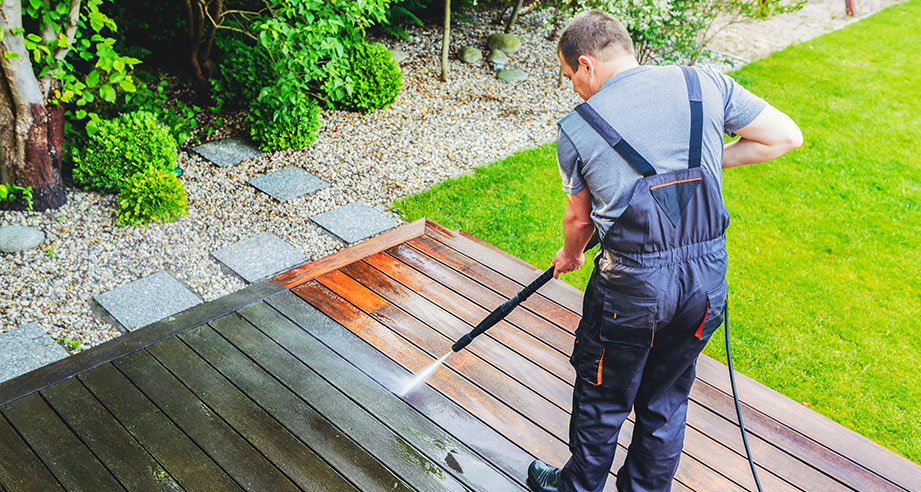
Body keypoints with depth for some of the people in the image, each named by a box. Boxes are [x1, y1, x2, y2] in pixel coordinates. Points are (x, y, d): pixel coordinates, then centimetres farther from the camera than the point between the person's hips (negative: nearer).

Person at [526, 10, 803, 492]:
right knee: (666, 398, 23)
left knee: (603, 397, 19)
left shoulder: (576, 130, -5)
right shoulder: (705, 84, 0)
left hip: (631, 285, -3)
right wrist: (706, 161, 11)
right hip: (708, 279, 4)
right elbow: (786, 135, 6)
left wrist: (569, 255, 30)